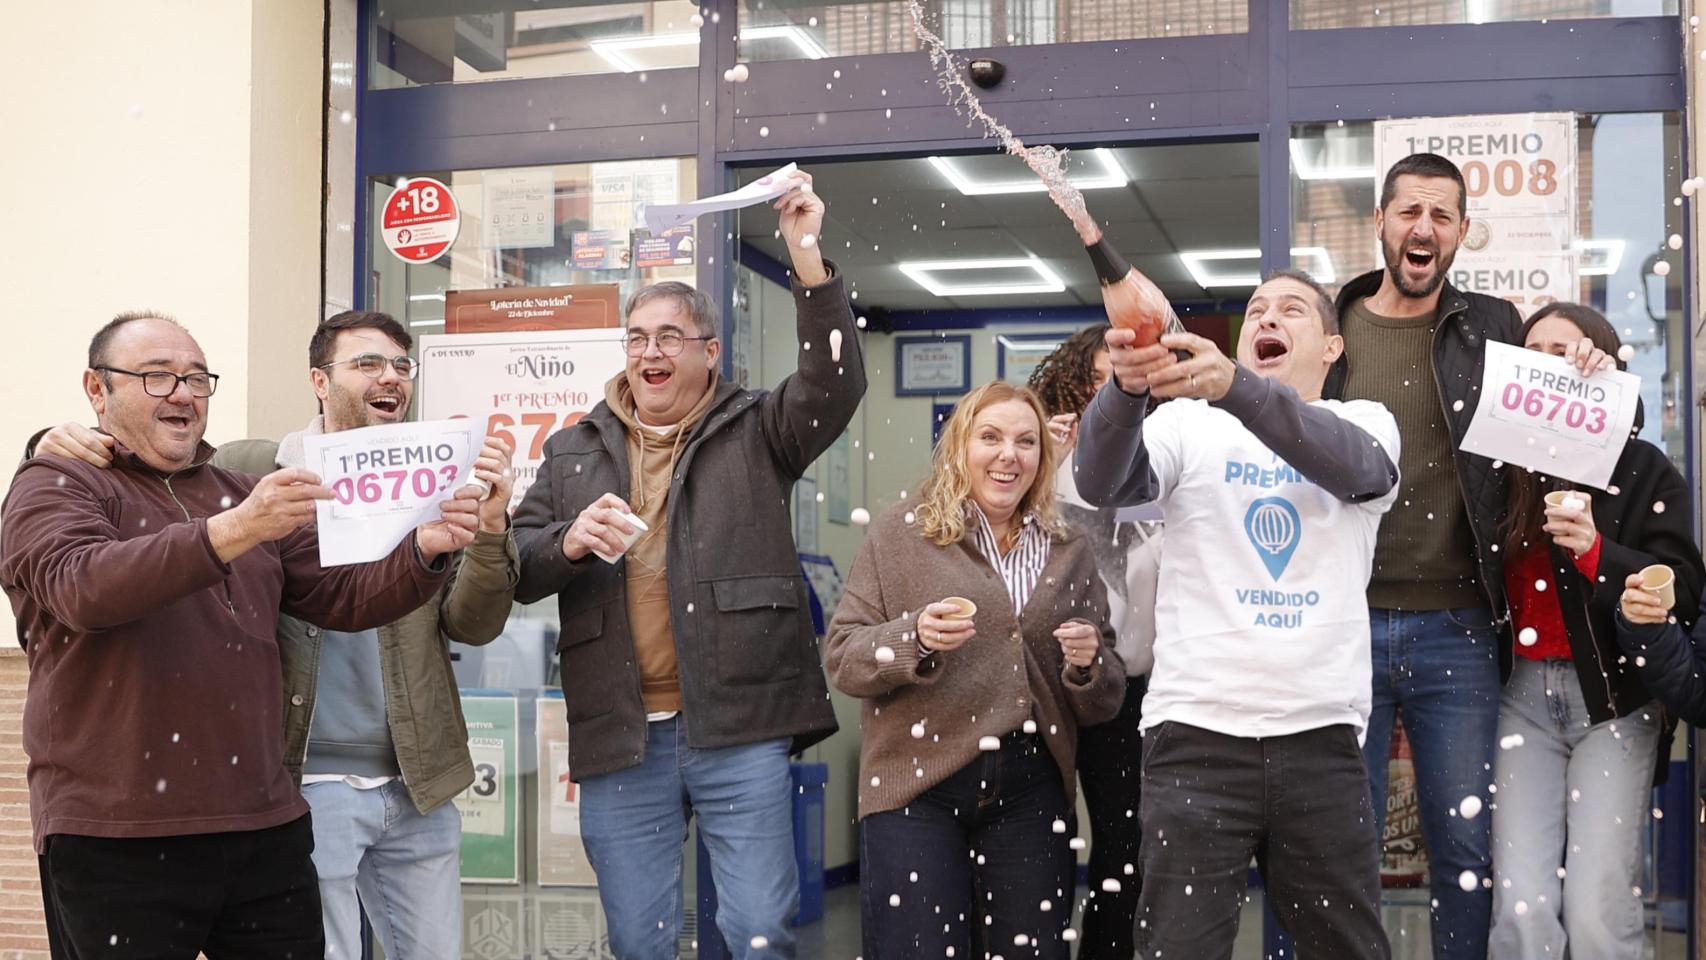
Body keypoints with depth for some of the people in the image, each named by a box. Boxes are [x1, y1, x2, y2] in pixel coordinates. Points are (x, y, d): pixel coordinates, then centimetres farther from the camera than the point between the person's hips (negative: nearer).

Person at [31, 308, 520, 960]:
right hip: (305, 782, -3)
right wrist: (64, 447, -16)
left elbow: (473, 625, 2)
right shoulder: (245, 471, -2)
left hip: (418, 786, 4)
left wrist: (490, 525, -16)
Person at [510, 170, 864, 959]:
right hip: (620, 742, 3)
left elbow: (834, 385, -10)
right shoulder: (573, 452, 16)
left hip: (740, 727, -3)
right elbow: (517, 570, 11)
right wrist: (569, 542, -12)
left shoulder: (754, 434, 8)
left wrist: (806, 255, -18)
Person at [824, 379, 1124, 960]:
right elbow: (841, 657, 0)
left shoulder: (1069, 551, 13)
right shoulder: (901, 532, 4)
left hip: (1031, 792, 3)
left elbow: (1104, 705, 15)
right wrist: (914, 639, -19)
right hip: (917, 784, -3)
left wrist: (1089, 663, -8)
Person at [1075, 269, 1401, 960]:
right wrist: (1128, 387, -34)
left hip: (1321, 737, 1)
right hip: (1197, 733, -1)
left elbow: (1350, 466, -17)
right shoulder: (1189, 424, 7)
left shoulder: (1367, 423, 8)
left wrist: (1232, 384, -34)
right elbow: (1103, 484, -12)